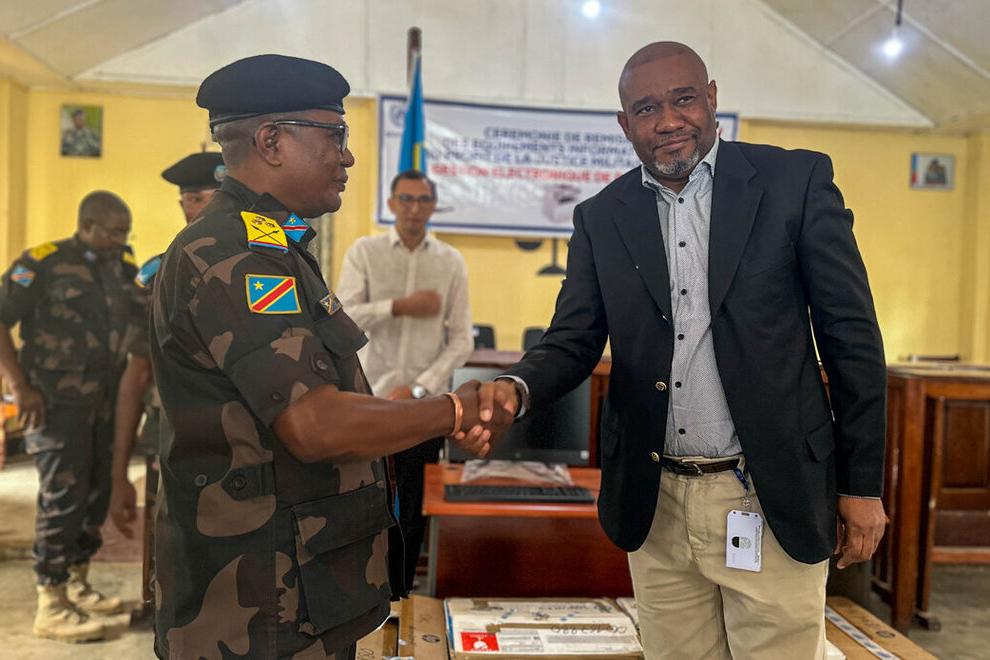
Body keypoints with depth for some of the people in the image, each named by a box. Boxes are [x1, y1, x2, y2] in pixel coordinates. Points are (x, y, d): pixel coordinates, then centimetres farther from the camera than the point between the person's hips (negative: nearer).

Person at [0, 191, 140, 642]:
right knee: (62, 496, -5)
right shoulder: (43, 264, -8)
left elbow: (143, 321, 15)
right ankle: (51, 607, 4)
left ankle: (77, 585, 28)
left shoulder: (125, 268, 10)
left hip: (106, 402, 7)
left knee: (96, 493, 12)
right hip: (57, 403, -6)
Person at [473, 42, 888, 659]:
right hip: (656, 503, 3)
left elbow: (852, 337, -1)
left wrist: (862, 484, -1)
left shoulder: (795, 181, -3)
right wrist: (519, 387, -19)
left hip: (772, 498, -2)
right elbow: (574, 341, 4)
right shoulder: (601, 217, 5)